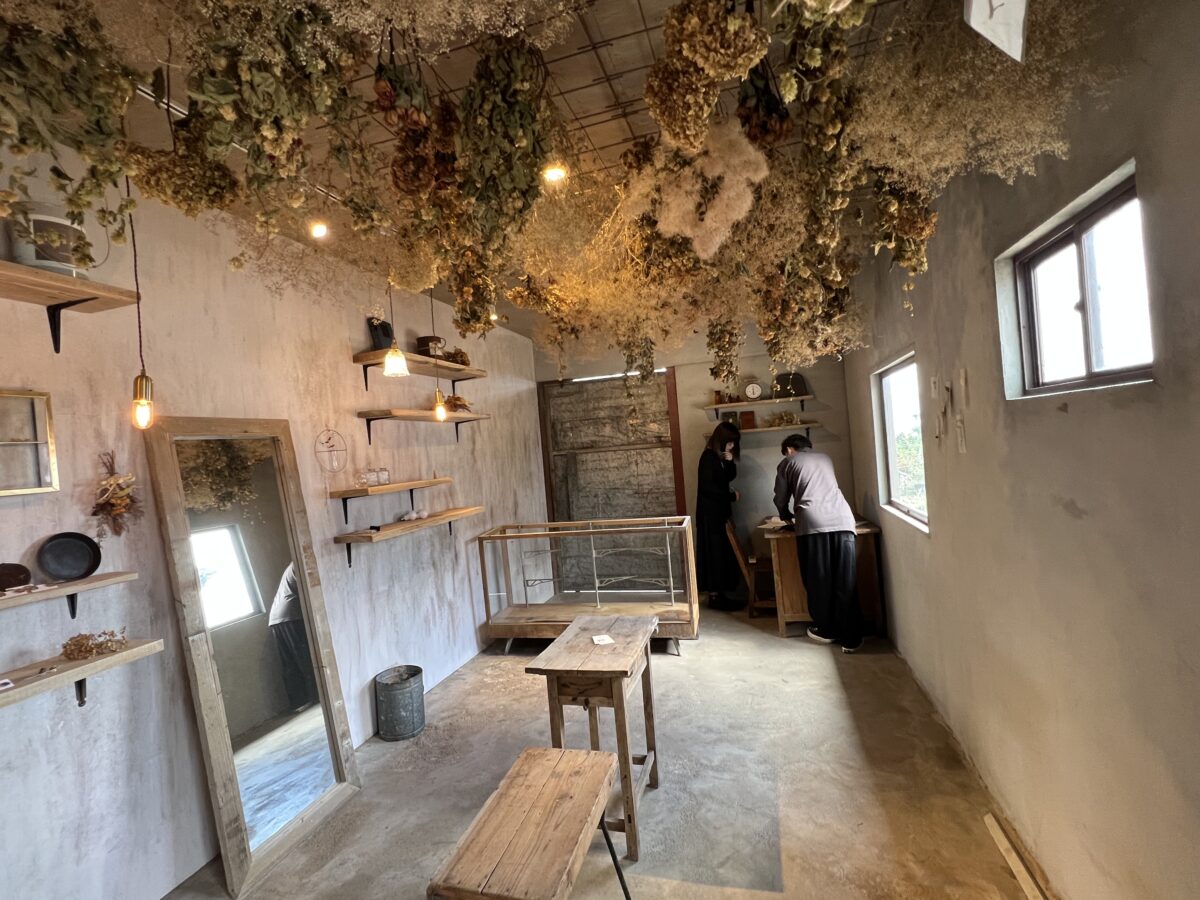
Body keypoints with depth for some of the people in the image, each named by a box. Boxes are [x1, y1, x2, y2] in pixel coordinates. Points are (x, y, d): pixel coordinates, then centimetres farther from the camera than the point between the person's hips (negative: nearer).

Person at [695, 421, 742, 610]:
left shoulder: (720, 456, 10)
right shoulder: (708, 457, -17)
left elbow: (729, 477, 16)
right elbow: (707, 488, -21)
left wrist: (730, 462, -3)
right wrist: (732, 496, -12)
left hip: (720, 511, 9)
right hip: (710, 513, -9)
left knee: (722, 552, 11)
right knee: (714, 552, -5)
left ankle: (718, 592, 19)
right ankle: (714, 596, 3)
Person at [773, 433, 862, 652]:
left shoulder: (787, 462, 19)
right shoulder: (825, 458, 31)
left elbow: (780, 498, 21)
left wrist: (787, 516, 41)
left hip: (812, 523, -3)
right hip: (842, 519, 3)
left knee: (818, 580, 10)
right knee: (845, 581, 5)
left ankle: (826, 630, 21)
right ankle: (851, 637, 8)